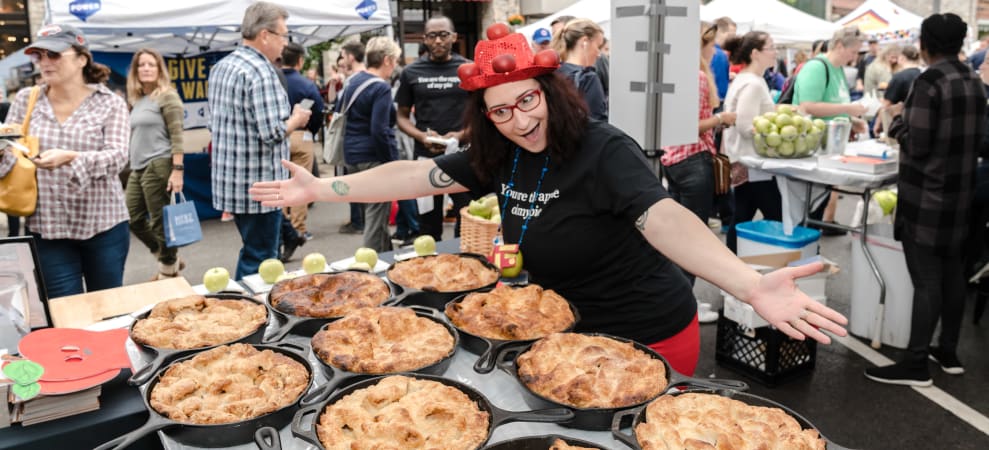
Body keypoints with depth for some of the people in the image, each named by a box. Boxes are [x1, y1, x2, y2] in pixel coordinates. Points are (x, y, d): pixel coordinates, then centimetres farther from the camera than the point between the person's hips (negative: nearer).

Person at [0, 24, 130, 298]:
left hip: (102, 224, -2)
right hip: (46, 227, 2)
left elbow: (117, 156, -16)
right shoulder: (25, 100, 6)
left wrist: (70, 157, -33)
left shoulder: (110, 104, -3)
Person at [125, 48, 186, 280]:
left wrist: (177, 170, -19)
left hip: (159, 166, -8)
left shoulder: (167, 96, -6)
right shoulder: (136, 100, 17)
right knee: (133, 220, 9)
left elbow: (177, 136, -12)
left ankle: (169, 271, 13)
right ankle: (170, 260, 24)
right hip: (138, 169, 8)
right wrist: (132, 165, 19)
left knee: (160, 223, -3)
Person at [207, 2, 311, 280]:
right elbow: (272, 134, -25)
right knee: (260, 261, 2)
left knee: (251, 253, 22)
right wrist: (296, 119, -5)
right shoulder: (260, 71, -18)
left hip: (229, 180, 9)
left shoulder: (221, 67, 11)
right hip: (259, 185, -9)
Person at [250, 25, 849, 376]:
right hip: (570, 327, 6)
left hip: (647, 336, -6)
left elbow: (664, 219, -41)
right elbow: (417, 175, -4)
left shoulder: (603, 150, -26)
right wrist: (320, 188, -8)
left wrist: (753, 286, -57)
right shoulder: (500, 156, -5)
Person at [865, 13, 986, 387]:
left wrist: (898, 118, -2)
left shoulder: (929, 82, -16)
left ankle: (916, 364, 0)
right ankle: (948, 352, 25)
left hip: (926, 195, -8)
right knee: (953, 272, 14)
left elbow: (915, 145, -18)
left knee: (926, 279, -6)